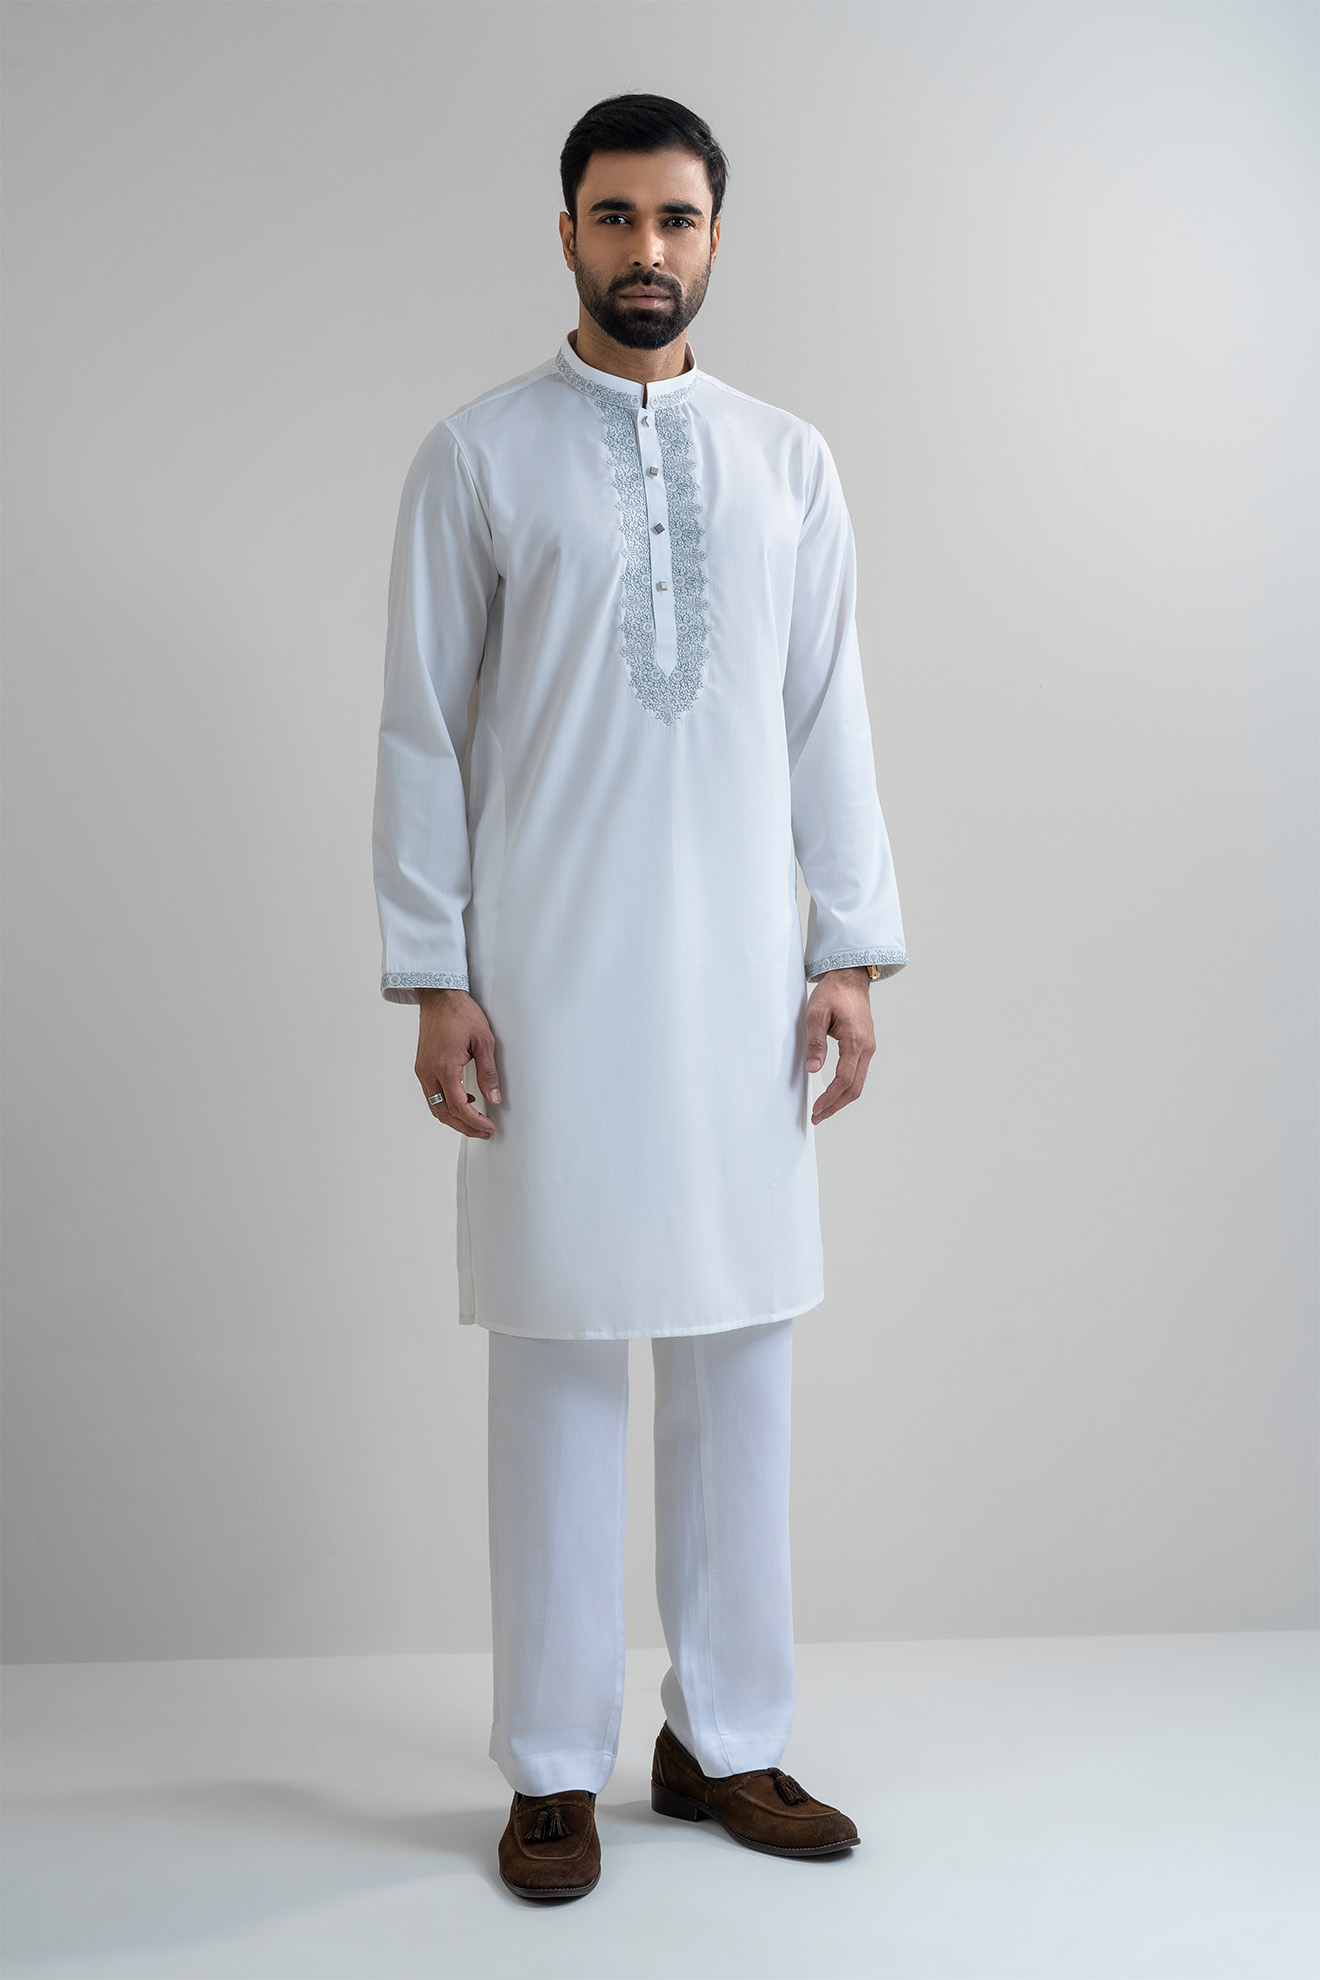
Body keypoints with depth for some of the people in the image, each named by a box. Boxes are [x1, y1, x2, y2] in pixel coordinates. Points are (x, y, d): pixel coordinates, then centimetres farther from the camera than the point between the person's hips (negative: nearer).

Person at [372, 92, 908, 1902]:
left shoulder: (790, 463, 11)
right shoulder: (478, 459, 3)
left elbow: (830, 717, 9)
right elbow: (425, 727, 1)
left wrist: (855, 951, 3)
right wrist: (434, 977, -5)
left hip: (742, 975, 3)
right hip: (550, 980, -2)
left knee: (743, 1357, 6)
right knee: (559, 1355, 2)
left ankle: (726, 1739, 22)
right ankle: (556, 1768, 16)